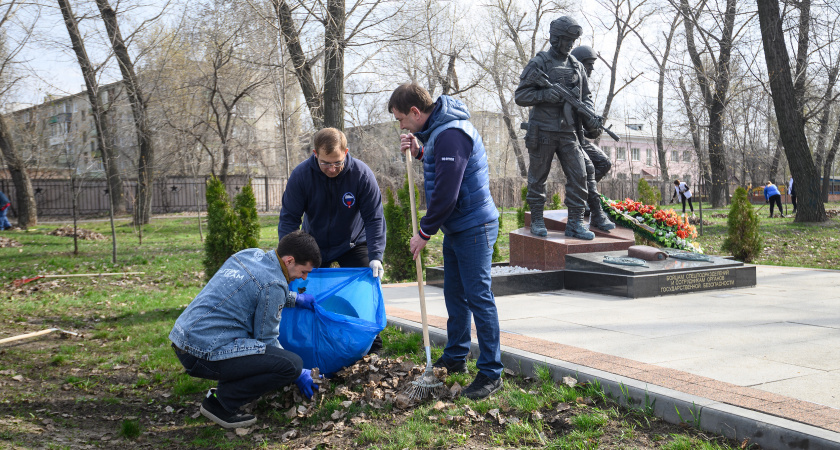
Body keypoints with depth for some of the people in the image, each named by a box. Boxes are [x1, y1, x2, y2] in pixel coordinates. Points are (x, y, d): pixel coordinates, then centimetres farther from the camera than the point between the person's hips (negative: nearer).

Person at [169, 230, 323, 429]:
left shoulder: (250, 254, 10)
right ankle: (222, 402, -3)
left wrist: (295, 299, 35)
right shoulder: (272, 284, -14)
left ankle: (226, 390, 16)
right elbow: (266, 340, -6)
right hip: (205, 356, -10)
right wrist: (298, 375, 6)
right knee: (292, 364, -14)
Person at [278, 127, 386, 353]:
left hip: (353, 244, -1)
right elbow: (289, 218, -15)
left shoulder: (362, 174, -24)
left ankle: (372, 346, 8)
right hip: (314, 246, 1)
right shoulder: (301, 175, -21)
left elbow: (374, 218, -19)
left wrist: (375, 256, -30)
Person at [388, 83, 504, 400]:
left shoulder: (451, 134, -23)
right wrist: (419, 152, 6)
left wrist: (425, 232, -14)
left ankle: (491, 373, 2)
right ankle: (455, 357, 32)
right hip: (456, 229, 10)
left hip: (473, 228, -10)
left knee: (478, 297, -6)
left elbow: (446, 194, -25)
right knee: (454, 294, 18)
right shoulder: (437, 129, 11)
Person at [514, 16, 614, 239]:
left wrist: (590, 117, -1)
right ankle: (536, 220, 14)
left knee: (580, 175, -2)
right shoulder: (539, 63, -2)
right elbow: (520, 96, -5)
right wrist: (545, 95, -20)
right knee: (538, 177, 3)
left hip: (569, 132, 5)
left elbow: (586, 96, 18)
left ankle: (575, 223, 4)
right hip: (543, 131, -4)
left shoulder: (576, 66, 13)